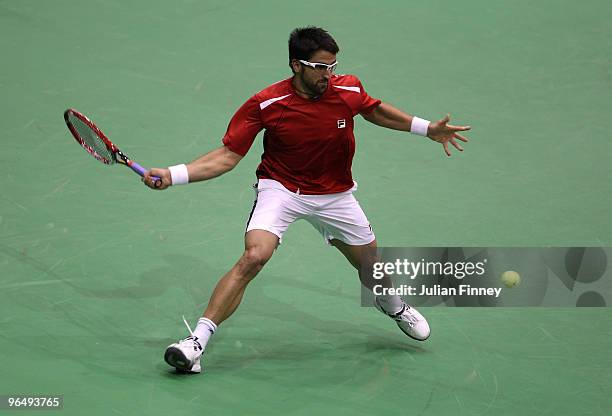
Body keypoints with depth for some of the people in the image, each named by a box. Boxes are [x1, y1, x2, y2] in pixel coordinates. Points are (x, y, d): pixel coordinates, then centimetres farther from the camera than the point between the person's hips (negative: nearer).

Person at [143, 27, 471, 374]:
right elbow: (227, 156, -19)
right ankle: (197, 341, -24)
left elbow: (373, 110, 11)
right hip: (281, 189, -4)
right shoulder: (264, 104, -23)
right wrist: (172, 175, -30)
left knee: (369, 262, 16)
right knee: (253, 257, -27)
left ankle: (394, 306, 53)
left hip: (335, 194, 4)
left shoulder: (348, 90, -13)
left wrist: (427, 128, 9)